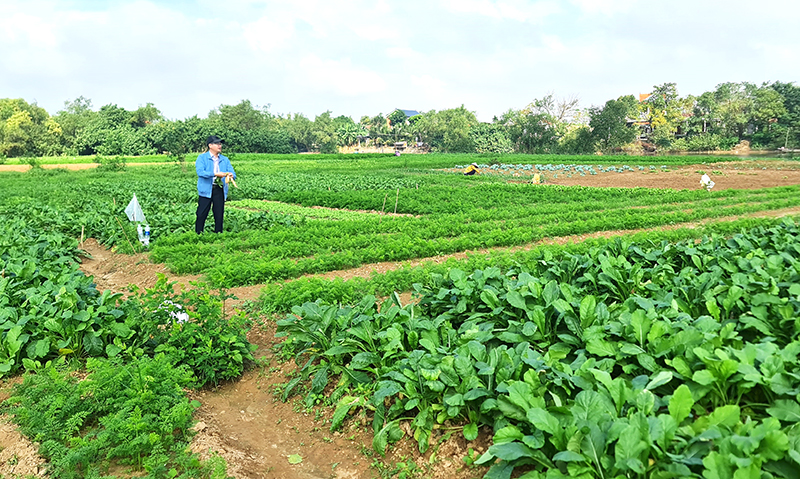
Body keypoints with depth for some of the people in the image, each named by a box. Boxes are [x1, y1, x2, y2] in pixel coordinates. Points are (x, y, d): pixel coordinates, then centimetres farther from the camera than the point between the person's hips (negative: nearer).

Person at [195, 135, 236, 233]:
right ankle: (198, 234, 5)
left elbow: (232, 173, 7)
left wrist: (231, 175, -18)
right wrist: (215, 174, -23)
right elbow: (200, 172, -13)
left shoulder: (225, 159, 16)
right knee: (201, 214, -3)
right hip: (206, 190, -3)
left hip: (220, 190, 3)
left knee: (219, 214, 5)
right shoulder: (202, 158, 3)